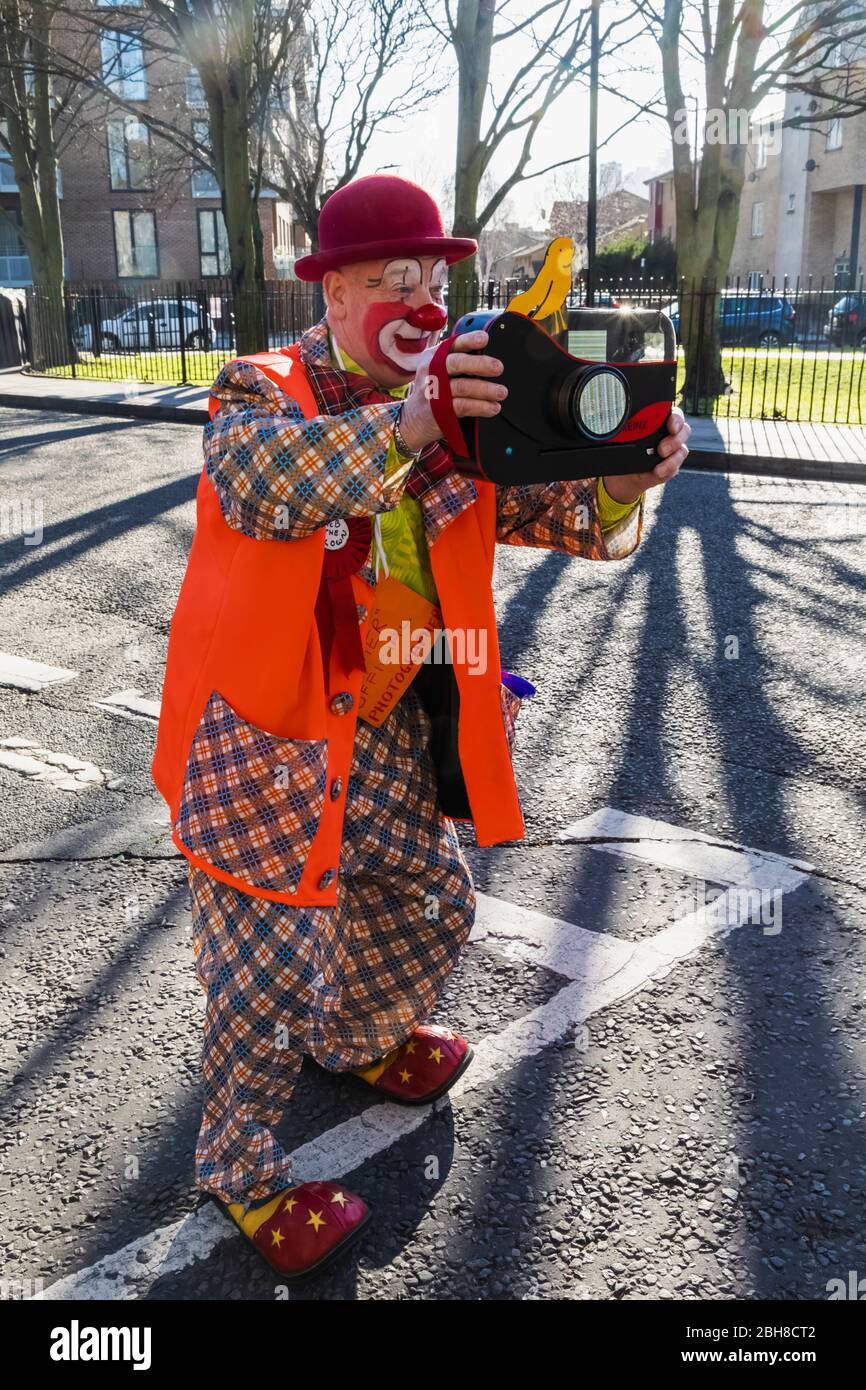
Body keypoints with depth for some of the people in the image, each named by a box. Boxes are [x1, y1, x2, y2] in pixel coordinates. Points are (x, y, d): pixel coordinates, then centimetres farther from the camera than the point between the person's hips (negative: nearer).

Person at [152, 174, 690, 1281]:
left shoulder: (453, 414, 7)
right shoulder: (260, 390, -7)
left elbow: (558, 515, -1)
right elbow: (263, 481, -31)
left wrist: (621, 481, -24)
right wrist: (403, 421, -45)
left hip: (389, 726, 6)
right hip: (268, 734, -6)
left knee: (428, 902, 18)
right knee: (273, 952, -3)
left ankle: (354, 1042, 49)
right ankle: (239, 1167, 22)